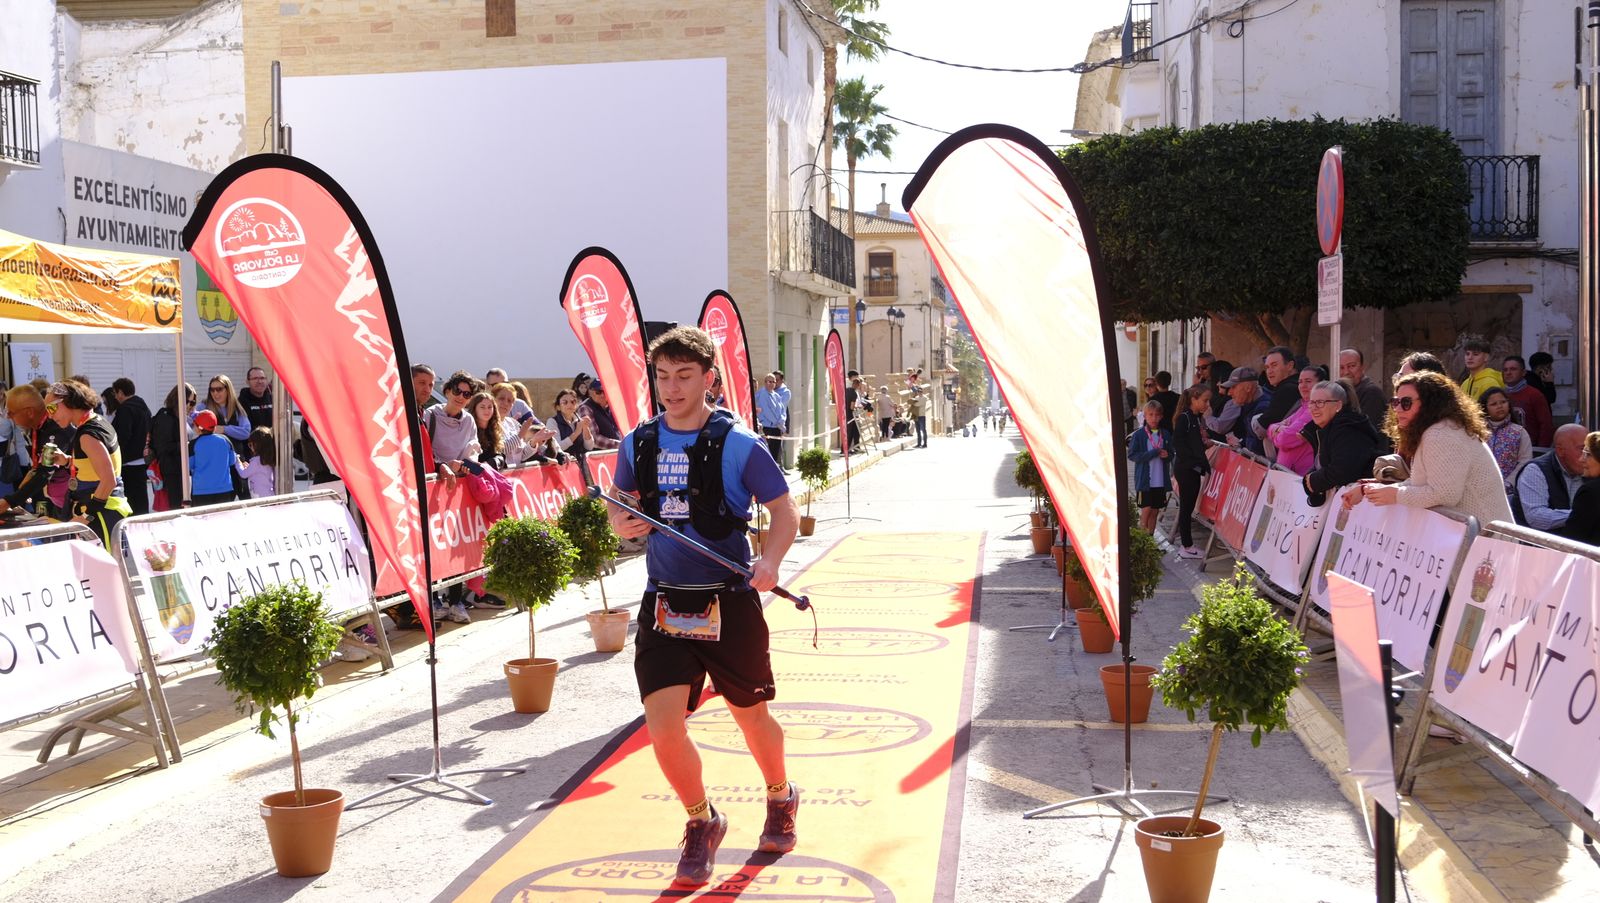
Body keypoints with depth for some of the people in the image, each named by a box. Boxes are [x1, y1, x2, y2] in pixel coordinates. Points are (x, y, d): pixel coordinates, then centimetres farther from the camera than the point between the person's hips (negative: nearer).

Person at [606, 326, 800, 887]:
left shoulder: (738, 444, -9)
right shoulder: (638, 444, 3)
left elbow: (785, 511, -5)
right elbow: (619, 508, 16)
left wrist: (770, 560, -24)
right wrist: (622, 525, -8)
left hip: (729, 604, -2)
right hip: (665, 604, 3)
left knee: (751, 716, 13)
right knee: (663, 725, -9)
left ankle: (781, 798, 44)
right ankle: (701, 823, 18)